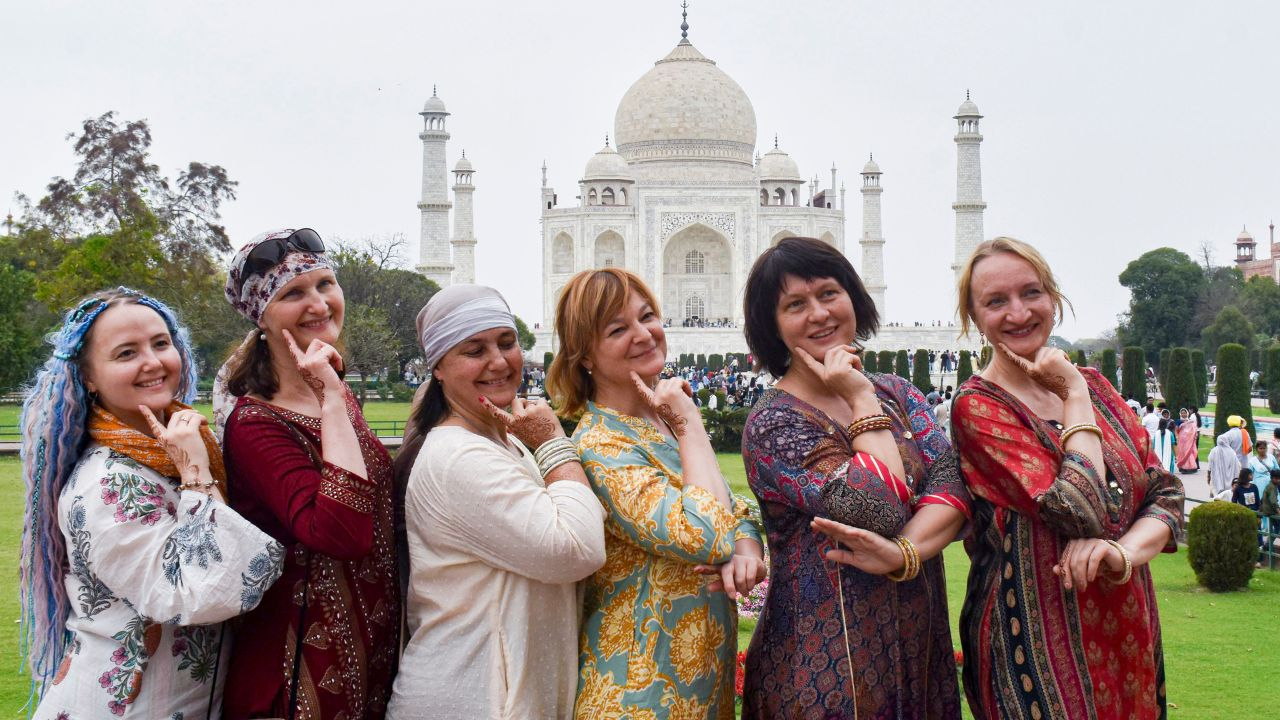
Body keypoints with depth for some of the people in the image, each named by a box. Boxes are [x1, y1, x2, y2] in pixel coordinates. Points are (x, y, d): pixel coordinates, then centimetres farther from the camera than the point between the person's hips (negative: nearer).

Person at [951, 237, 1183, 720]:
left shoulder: (1093, 385, 8)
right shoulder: (978, 407, -11)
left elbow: (1165, 493, 2)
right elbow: (1082, 512, -21)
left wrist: (1124, 552, -17)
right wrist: (1075, 396, -12)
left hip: (1128, 635, 6)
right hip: (1039, 642, -6)